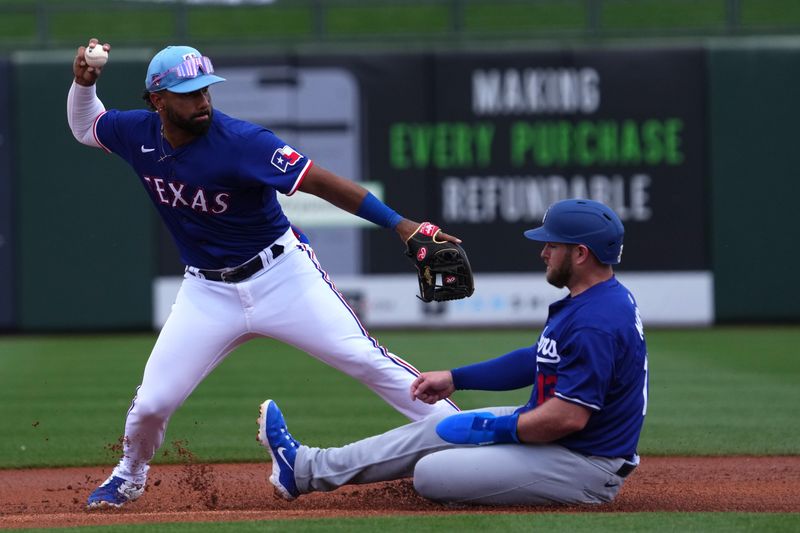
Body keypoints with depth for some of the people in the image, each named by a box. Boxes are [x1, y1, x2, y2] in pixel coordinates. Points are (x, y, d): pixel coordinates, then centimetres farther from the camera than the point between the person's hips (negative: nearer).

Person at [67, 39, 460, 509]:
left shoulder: (240, 142, -23)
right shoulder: (139, 134, -6)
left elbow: (324, 183, -27)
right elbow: (85, 126, 17)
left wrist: (401, 225, -35)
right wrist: (84, 82, -5)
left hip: (280, 274, -4)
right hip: (208, 291, 4)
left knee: (365, 359, -13)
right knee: (152, 402, -1)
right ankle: (130, 477, 29)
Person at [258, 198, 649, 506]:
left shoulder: (595, 322, -27)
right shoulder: (600, 299, 8)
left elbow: (569, 417, -30)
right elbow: (539, 361, 20)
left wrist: (491, 429, -17)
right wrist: (456, 379, 19)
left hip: (584, 466, -11)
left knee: (432, 474, -15)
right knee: (437, 429, 15)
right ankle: (306, 469, 21)